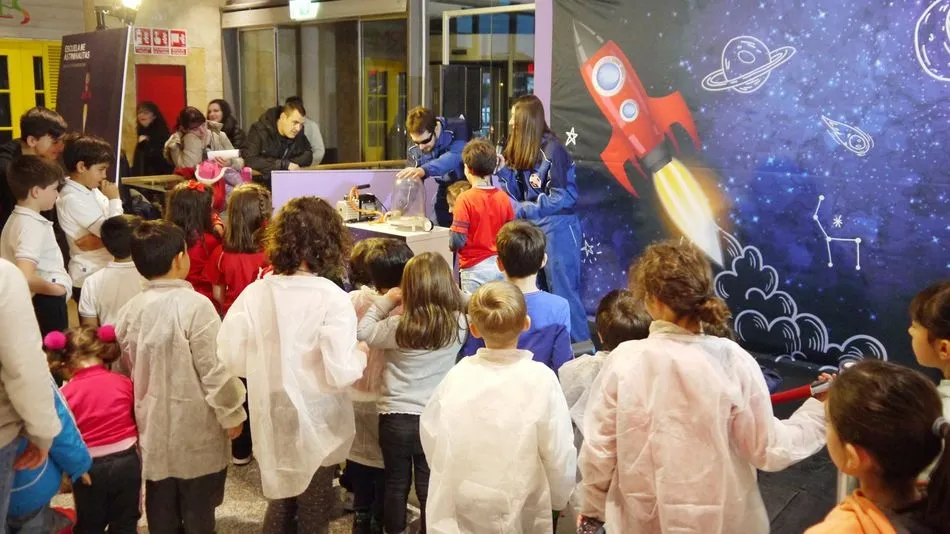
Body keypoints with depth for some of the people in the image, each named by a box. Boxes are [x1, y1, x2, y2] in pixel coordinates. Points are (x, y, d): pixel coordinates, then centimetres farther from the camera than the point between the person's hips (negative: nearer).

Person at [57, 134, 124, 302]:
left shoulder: (92, 190, 5)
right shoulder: (72, 199, -20)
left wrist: (99, 239, -16)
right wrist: (114, 199, -13)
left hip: (104, 270, 8)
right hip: (89, 276, -8)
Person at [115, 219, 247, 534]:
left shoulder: (131, 309, -2)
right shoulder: (195, 305, -21)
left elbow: (126, 367, 9)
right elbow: (215, 370, -19)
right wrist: (232, 415, -6)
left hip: (153, 425, 6)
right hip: (195, 428, -5)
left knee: (161, 508, 19)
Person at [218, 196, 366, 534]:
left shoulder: (255, 293, -10)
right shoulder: (332, 298, -21)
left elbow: (230, 357, -5)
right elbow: (340, 373, -26)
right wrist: (361, 356, -6)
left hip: (271, 421, 4)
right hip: (316, 425, -3)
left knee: (281, 501, 26)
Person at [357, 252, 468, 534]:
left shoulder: (398, 326, -16)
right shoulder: (459, 324, -10)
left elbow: (362, 333, -1)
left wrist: (386, 301, 4)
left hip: (396, 417, -1)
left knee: (396, 484, 18)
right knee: (430, 487, 14)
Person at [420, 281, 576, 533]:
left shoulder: (457, 376, -12)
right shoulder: (541, 379, -19)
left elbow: (430, 435, -1)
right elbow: (559, 454, -15)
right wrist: (559, 498, 4)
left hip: (457, 514, 2)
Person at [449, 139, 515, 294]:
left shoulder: (465, 199, -13)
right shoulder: (503, 197, 0)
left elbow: (458, 240, -14)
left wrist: (452, 245, 6)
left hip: (475, 268, -4)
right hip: (500, 266, 4)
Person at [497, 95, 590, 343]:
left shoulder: (552, 149, -15)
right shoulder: (521, 152, 9)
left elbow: (564, 197, -19)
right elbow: (519, 193, 9)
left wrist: (523, 210, -19)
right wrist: (502, 169, -2)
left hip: (557, 228, -8)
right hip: (533, 228, 8)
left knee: (562, 292, -4)